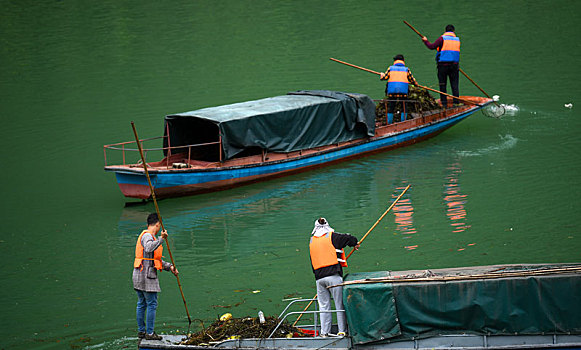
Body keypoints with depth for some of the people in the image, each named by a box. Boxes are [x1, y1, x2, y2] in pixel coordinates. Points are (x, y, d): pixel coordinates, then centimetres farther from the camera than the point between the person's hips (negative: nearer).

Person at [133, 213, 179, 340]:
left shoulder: (149, 236, 19)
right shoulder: (147, 236, -12)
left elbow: (157, 260, 21)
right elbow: (149, 248, -36)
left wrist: (169, 267, 15)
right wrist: (161, 239, -39)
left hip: (139, 275, 10)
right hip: (147, 275, -10)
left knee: (141, 303, 15)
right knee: (152, 304, -6)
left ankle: (141, 331, 21)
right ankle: (149, 333, -4)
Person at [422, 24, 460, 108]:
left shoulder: (442, 38, -4)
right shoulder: (457, 40, 9)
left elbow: (432, 46, -7)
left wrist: (426, 41, 10)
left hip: (443, 64, -3)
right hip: (454, 65, 3)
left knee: (442, 85, 3)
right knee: (454, 85, 5)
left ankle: (444, 103, 1)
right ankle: (456, 102, -1)